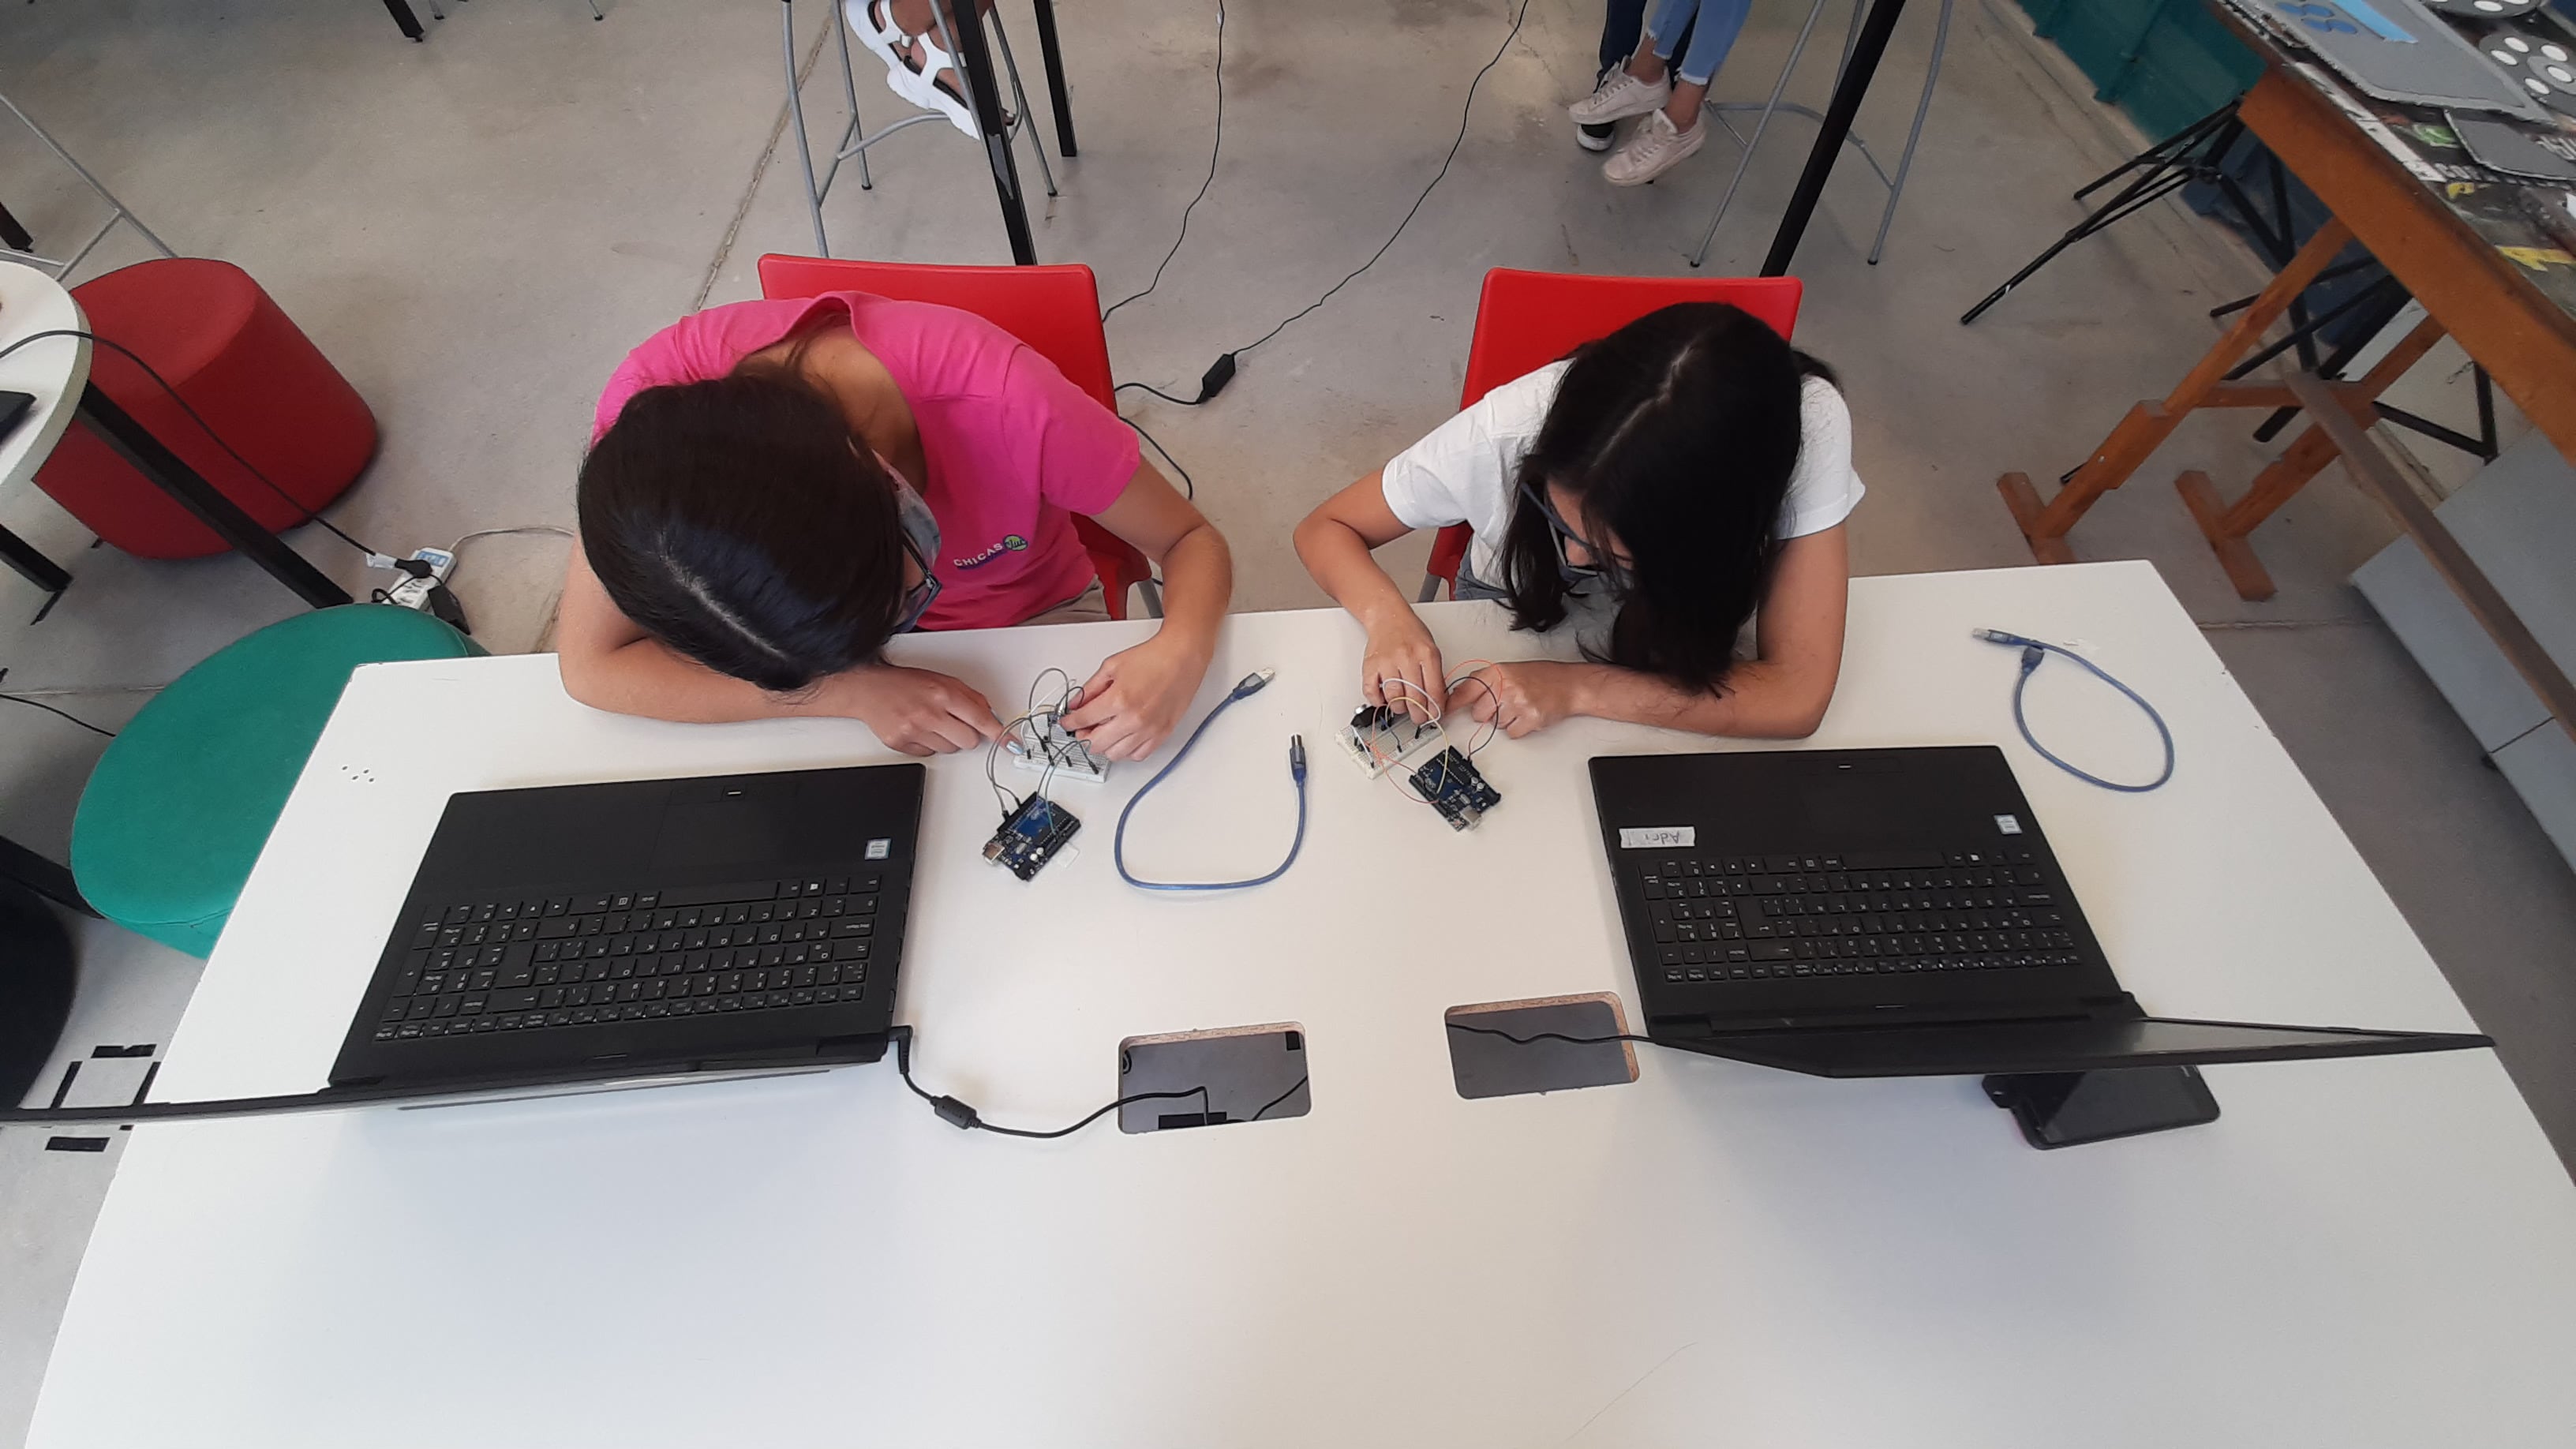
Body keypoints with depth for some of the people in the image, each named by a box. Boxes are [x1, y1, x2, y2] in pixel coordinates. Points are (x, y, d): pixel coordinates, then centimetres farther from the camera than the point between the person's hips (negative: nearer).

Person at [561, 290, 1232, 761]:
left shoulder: (999, 395, -35)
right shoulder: (659, 400, -30)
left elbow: (1192, 542, -23)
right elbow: (592, 665, -24)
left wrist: (1178, 654, -44)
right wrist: (858, 691, -35)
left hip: (1032, 623, -1)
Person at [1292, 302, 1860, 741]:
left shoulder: (1809, 428, -32)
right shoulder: (1509, 431, -33)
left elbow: (1797, 695, -31)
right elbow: (1326, 529, -20)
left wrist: (1577, 688, -38)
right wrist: (1389, 617, -39)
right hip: (1515, 630, -3)